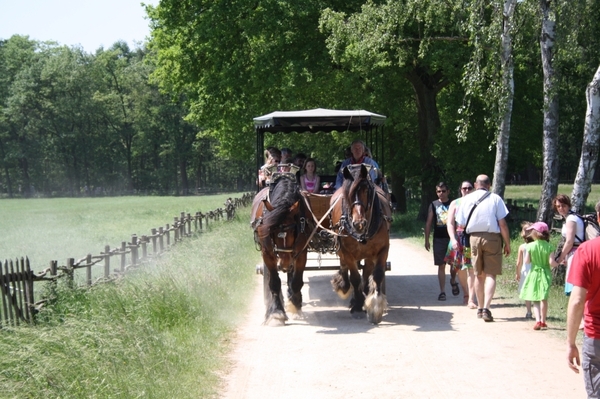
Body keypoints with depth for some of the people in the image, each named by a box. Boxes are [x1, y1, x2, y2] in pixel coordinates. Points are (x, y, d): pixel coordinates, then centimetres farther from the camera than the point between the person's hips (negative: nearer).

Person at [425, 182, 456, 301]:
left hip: (452, 238, 0)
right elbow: (428, 223, 7)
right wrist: (427, 240, 3)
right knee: (441, 266, 2)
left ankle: (453, 281, 32)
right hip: (438, 239, 0)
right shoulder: (434, 205, 5)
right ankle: (442, 292, 6)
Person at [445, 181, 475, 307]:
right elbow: (450, 223, 2)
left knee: (472, 268, -9)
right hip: (459, 238, 2)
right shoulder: (455, 203, 8)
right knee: (460, 268, 10)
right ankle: (465, 294, 30)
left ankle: (471, 299, -10)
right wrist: (453, 239, -10)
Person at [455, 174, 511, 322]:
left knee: (479, 275, 15)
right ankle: (486, 308, -15)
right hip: (492, 238, -3)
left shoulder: (467, 199, 4)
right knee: (490, 275, -1)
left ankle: (480, 308, 23)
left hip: (474, 238, 3)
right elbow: (502, 224, -6)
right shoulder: (495, 198, -4)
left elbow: (461, 224, 5)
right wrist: (507, 244, 1)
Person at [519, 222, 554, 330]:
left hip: (534, 273, 0)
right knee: (543, 299, 10)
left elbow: (526, 261, -5)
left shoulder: (530, 246, -8)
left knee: (535, 300, 7)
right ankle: (543, 321, 14)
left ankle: (538, 320, -8)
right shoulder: (549, 246, -8)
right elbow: (551, 262, -13)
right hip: (545, 274, 0)